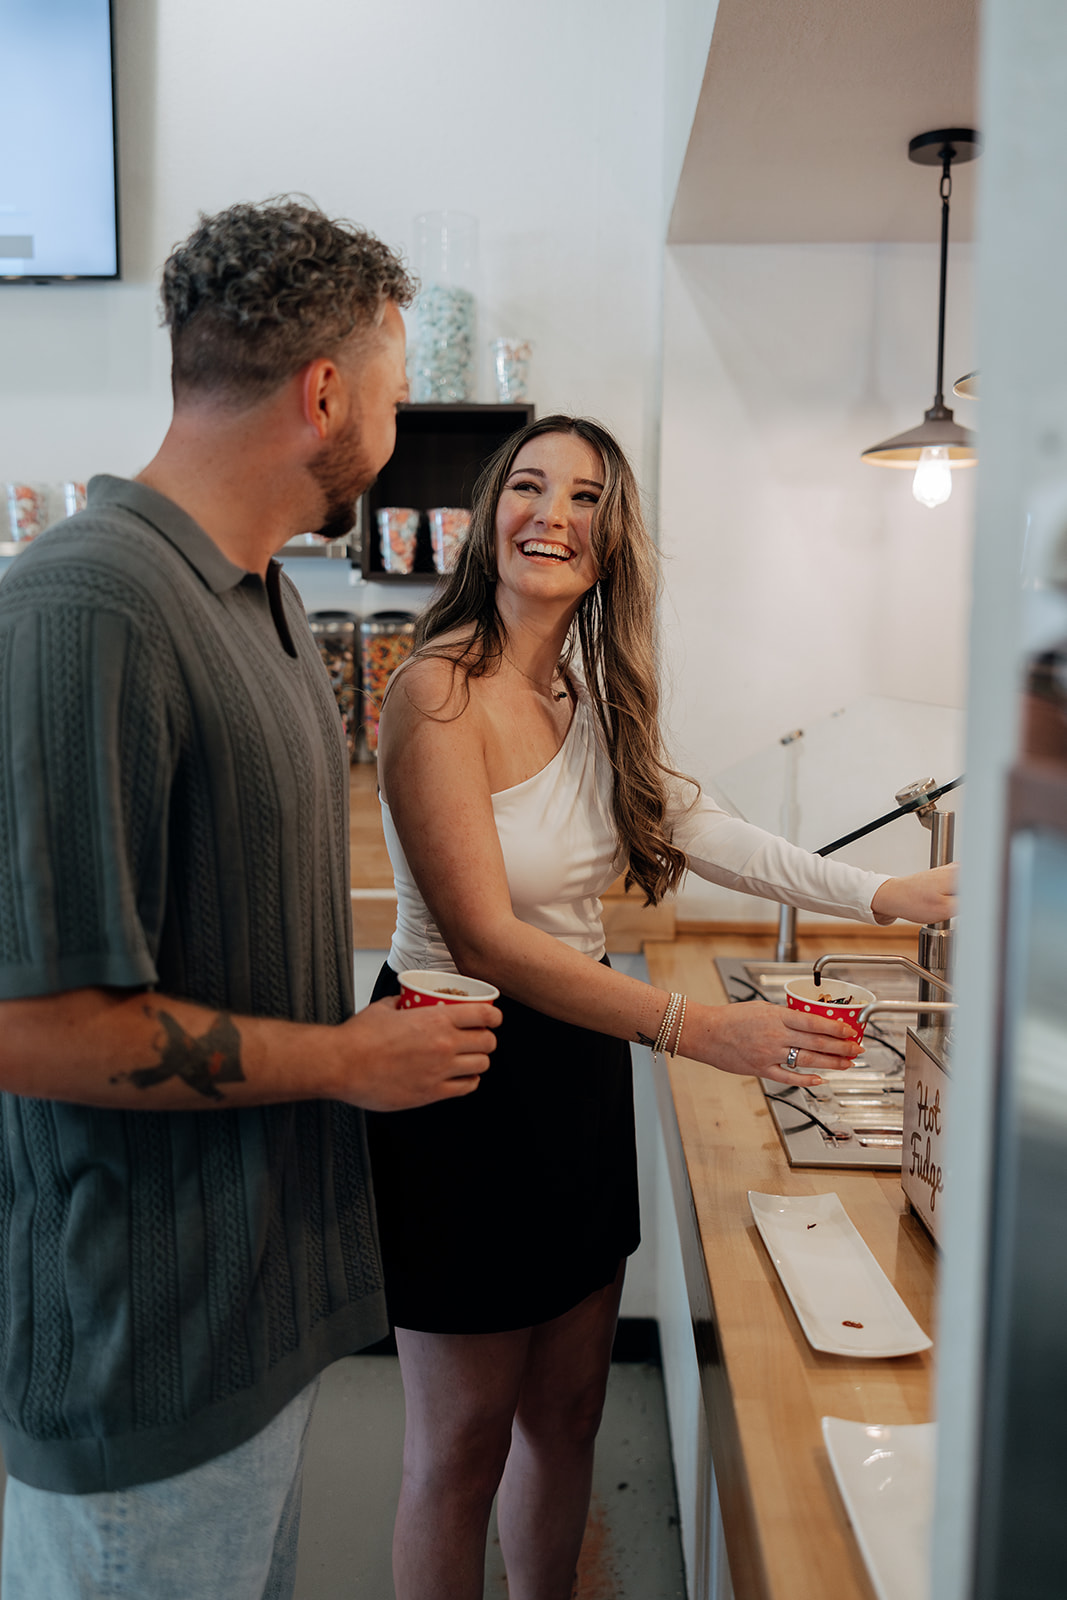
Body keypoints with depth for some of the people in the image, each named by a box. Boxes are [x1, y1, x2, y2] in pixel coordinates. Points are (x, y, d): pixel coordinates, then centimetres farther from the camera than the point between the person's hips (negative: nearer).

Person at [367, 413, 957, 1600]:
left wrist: (881, 895, 2)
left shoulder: (594, 698, 5)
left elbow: (693, 825, 9)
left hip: (577, 1063, 7)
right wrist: (694, 1029, -25)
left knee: (566, 1408, 20)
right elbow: (485, 941, -22)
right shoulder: (441, 690, -18)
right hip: (460, 1070, -7)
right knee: (463, 1440, 9)